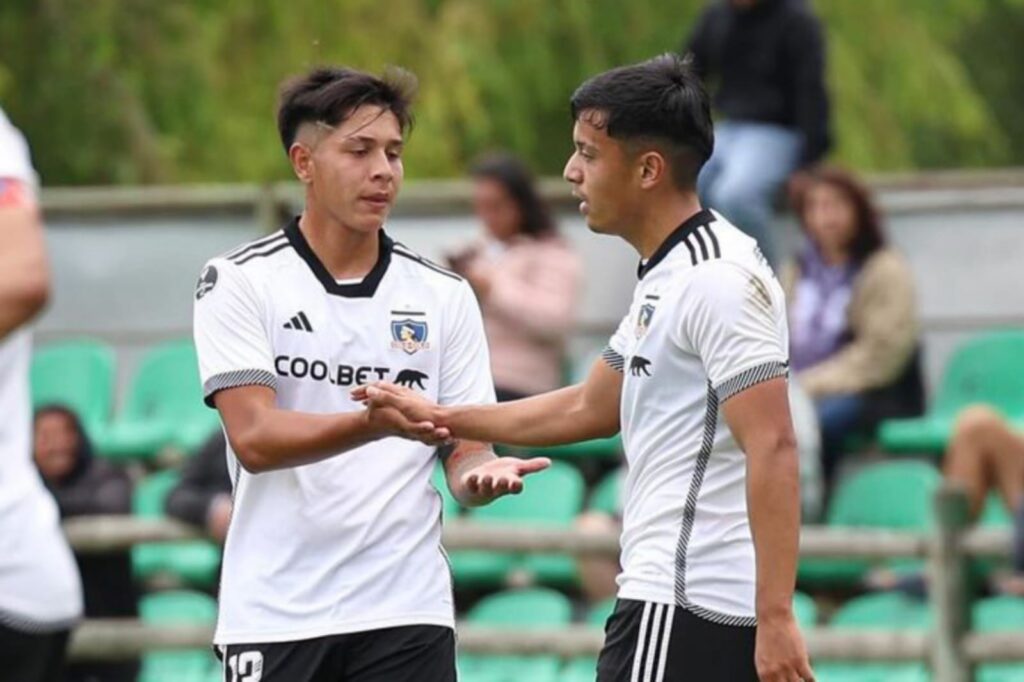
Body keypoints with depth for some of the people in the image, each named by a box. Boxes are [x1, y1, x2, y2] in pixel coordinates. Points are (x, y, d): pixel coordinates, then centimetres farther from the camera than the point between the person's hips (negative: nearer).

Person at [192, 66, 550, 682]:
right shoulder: (240, 282, -1)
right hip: (275, 617, -2)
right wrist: (378, 423, -30)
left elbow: (463, 453, 7)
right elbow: (254, 438, -13)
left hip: (407, 613, 2)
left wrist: (482, 471, -18)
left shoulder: (445, 296, 8)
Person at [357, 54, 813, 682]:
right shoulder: (668, 278, 17)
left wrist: (775, 618, -27)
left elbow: (773, 449, -22)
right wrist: (439, 417, 29)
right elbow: (589, 408, 29)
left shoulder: (717, 280, -16)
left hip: (678, 613, -10)